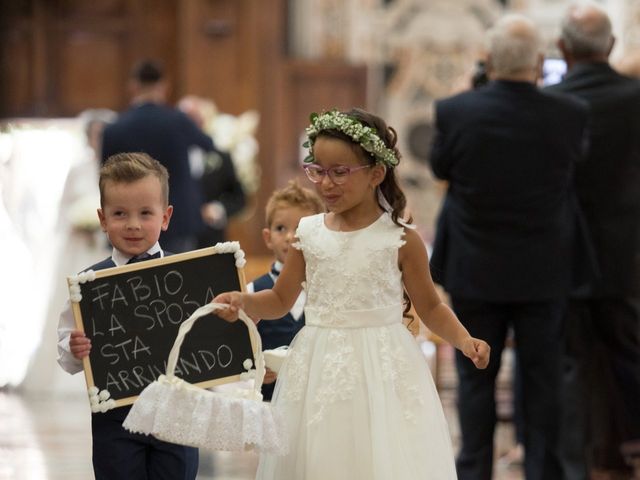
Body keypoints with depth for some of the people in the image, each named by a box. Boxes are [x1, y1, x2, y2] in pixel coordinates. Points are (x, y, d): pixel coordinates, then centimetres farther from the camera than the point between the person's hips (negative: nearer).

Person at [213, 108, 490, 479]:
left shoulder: (401, 239, -5)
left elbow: (430, 307, 2)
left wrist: (464, 340, -14)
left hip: (380, 371, -3)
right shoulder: (308, 235, 3)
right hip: (321, 371, 3)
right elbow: (280, 301, 13)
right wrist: (242, 301, -6)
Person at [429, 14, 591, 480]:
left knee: (476, 377, 11)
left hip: (475, 271, 0)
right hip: (544, 272, 0)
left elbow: (439, 167, 2)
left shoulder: (455, 112, -16)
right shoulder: (569, 115, -15)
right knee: (543, 378, 10)